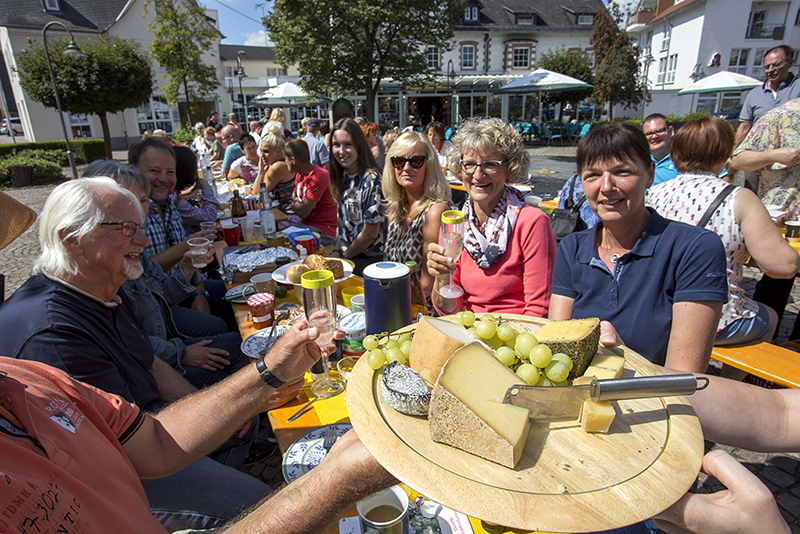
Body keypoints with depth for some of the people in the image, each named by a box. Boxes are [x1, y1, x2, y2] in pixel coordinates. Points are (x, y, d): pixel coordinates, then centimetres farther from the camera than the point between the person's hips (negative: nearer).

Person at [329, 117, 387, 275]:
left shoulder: (371, 179, -20)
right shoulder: (343, 176, 4)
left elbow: (370, 233, -17)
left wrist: (345, 255, -6)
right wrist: (339, 249, 2)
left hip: (367, 260, -7)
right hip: (344, 253, 7)